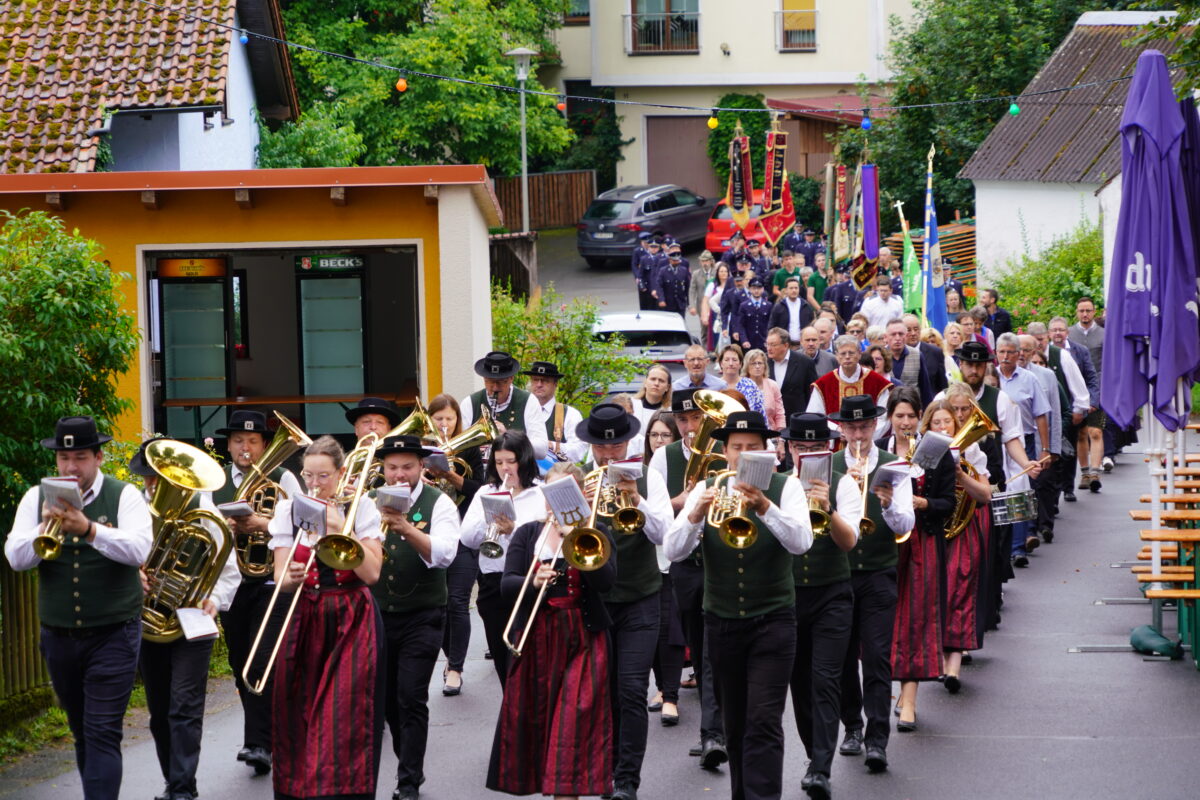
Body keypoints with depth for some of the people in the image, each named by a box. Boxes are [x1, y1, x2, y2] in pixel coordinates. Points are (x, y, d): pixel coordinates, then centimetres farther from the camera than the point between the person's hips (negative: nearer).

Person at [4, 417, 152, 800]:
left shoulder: (124, 496, -4)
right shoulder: (37, 498, 4)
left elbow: (138, 549, -19)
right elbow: (16, 557, -5)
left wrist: (90, 529, -33)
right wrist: (44, 528, -23)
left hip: (113, 635, -4)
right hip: (58, 636, 4)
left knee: (102, 734, -10)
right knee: (81, 731, 16)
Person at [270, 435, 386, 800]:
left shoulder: (360, 506, -2)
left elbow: (372, 573, -11)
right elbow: (280, 579, 0)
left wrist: (341, 529, -17)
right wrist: (292, 578, -23)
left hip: (352, 623, -2)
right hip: (306, 622, 2)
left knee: (346, 719, -8)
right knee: (301, 716, 3)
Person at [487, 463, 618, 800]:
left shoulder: (595, 533, 5)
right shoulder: (528, 534, 9)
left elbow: (605, 580, -12)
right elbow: (507, 585, -1)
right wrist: (533, 582, -22)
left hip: (582, 640, -2)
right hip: (536, 639, 2)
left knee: (574, 720, -9)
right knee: (533, 718, 5)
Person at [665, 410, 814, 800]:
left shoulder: (785, 487, -2)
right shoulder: (706, 489, 3)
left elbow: (801, 542, -19)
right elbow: (673, 551, -8)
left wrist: (764, 507, -34)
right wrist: (696, 514, -27)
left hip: (772, 621, -3)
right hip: (722, 621, 3)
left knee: (764, 723, -12)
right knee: (735, 725, 11)